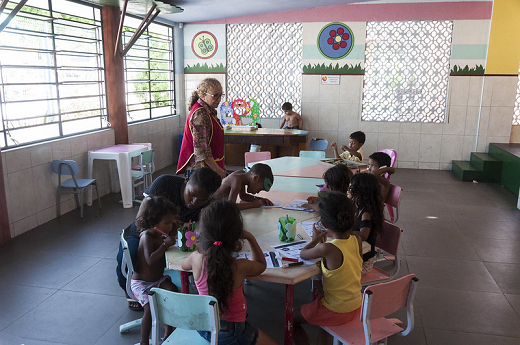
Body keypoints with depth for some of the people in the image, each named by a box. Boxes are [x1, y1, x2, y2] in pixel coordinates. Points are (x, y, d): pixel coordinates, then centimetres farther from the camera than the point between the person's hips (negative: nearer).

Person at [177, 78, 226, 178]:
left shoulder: (208, 111, 14)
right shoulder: (200, 114, -16)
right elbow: (201, 148, -22)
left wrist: (220, 167, 25)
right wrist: (218, 171, -21)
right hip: (200, 168, -9)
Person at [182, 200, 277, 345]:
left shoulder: (196, 258, -17)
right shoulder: (240, 267, -26)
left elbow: (184, 265, 12)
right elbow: (261, 265, 0)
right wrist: (250, 238, -2)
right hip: (230, 333, -5)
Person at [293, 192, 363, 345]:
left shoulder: (326, 249, -28)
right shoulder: (357, 241, -12)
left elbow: (303, 255, -8)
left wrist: (315, 239, 8)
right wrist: (323, 240, 9)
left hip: (336, 312, -6)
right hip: (357, 307, 6)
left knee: (293, 319, 16)